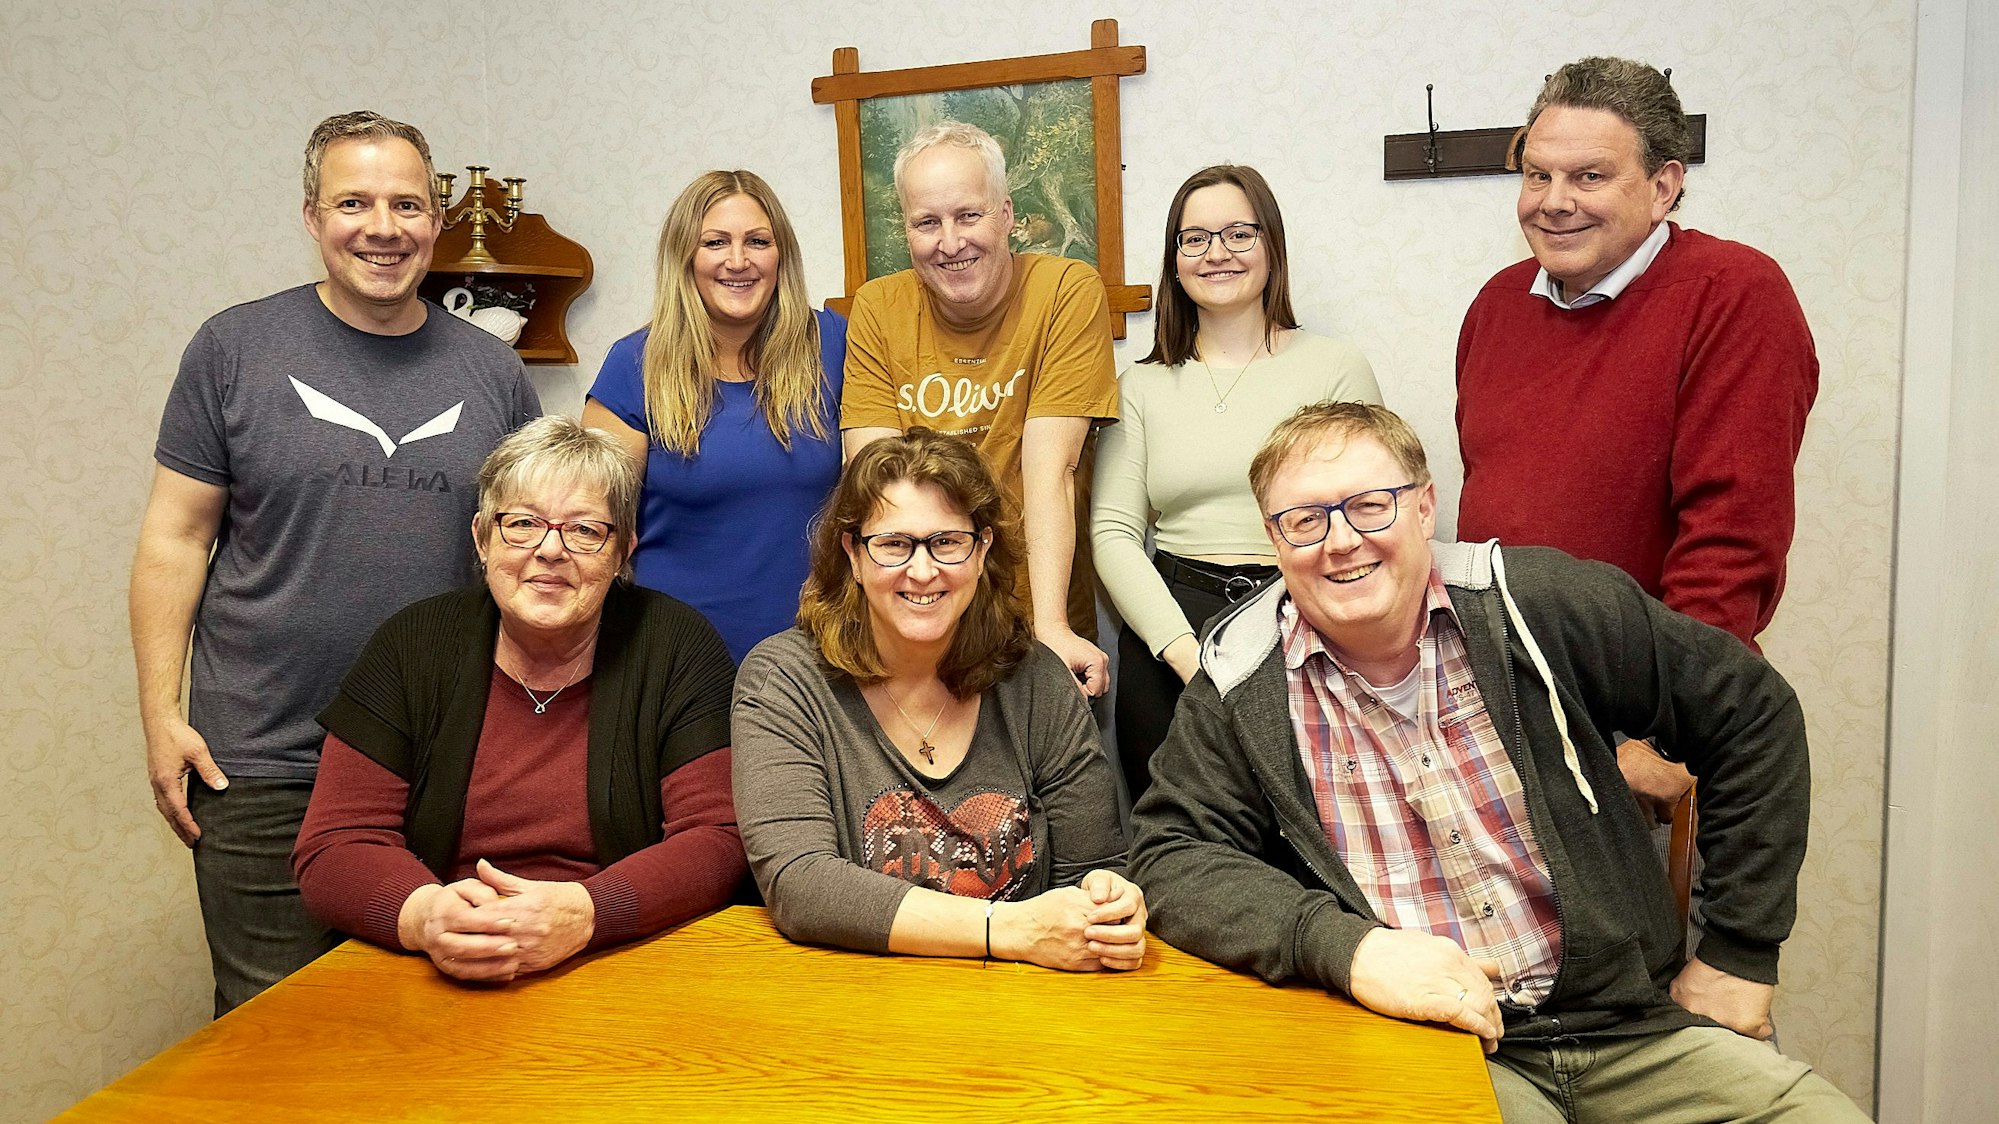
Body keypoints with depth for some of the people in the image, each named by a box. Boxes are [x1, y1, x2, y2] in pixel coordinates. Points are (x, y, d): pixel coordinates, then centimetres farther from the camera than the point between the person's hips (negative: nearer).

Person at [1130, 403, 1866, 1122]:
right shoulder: (1240, 688, -5)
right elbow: (1173, 857, -7)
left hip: (1632, 1025, 2)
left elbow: (1751, 714, 5)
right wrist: (1349, 948, -24)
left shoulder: (1539, 604, -4)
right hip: (1423, 1046, -1)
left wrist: (1739, 958, 5)